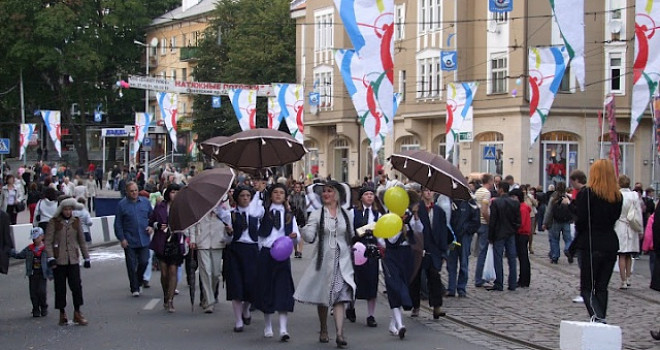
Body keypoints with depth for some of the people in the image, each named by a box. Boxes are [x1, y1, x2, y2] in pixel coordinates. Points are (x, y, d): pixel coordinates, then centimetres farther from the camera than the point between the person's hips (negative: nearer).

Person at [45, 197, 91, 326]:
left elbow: (82, 241, 14)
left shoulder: (76, 221, 7)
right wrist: (50, 257, -14)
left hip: (73, 259, 2)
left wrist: (86, 258, 14)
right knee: (60, 288, 4)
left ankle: (77, 313, 3)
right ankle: (62, 313, 16)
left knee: (76, 286, -6)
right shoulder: (54, 222, -2)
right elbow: (48, 242, -4)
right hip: (59, 260, -2)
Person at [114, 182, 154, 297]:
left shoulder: (145, 202, 7)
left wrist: (151, 226, 0)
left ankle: (138, 282, 24)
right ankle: (134, 288, 12)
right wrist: (121, 239, -8)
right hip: (129, 241, -2)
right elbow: (118, 224, -2)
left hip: (144, 239, 2)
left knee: (144, 262, -1)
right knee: (131, 266, 1)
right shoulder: (122, 204, -2)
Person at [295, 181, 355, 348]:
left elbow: (351, 237, 18)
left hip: (342, 261, 0)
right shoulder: (317, 214, 1)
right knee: (322, 297, 9)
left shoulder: (347, 215, 8)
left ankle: (340, 333, -18)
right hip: (323, 260, 0)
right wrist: (306, 228, -26)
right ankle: (323, 330, 26)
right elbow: (309, 237, -8)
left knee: (340, 297, -11)